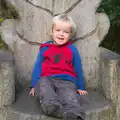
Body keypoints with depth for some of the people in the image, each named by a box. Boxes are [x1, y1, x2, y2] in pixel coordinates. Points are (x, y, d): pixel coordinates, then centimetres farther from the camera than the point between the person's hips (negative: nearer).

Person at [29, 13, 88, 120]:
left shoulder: (72, 49, 14)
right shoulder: (45, 48, 16)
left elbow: (78, 70, 20)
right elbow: (38, 67, 18)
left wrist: (80, 87, 21)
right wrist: (34, 85, 12)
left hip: (66, 81, -1)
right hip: (46, 79, 2)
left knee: (70, 96, -35)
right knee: (42, 85, -35)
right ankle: (52, 105, -58)